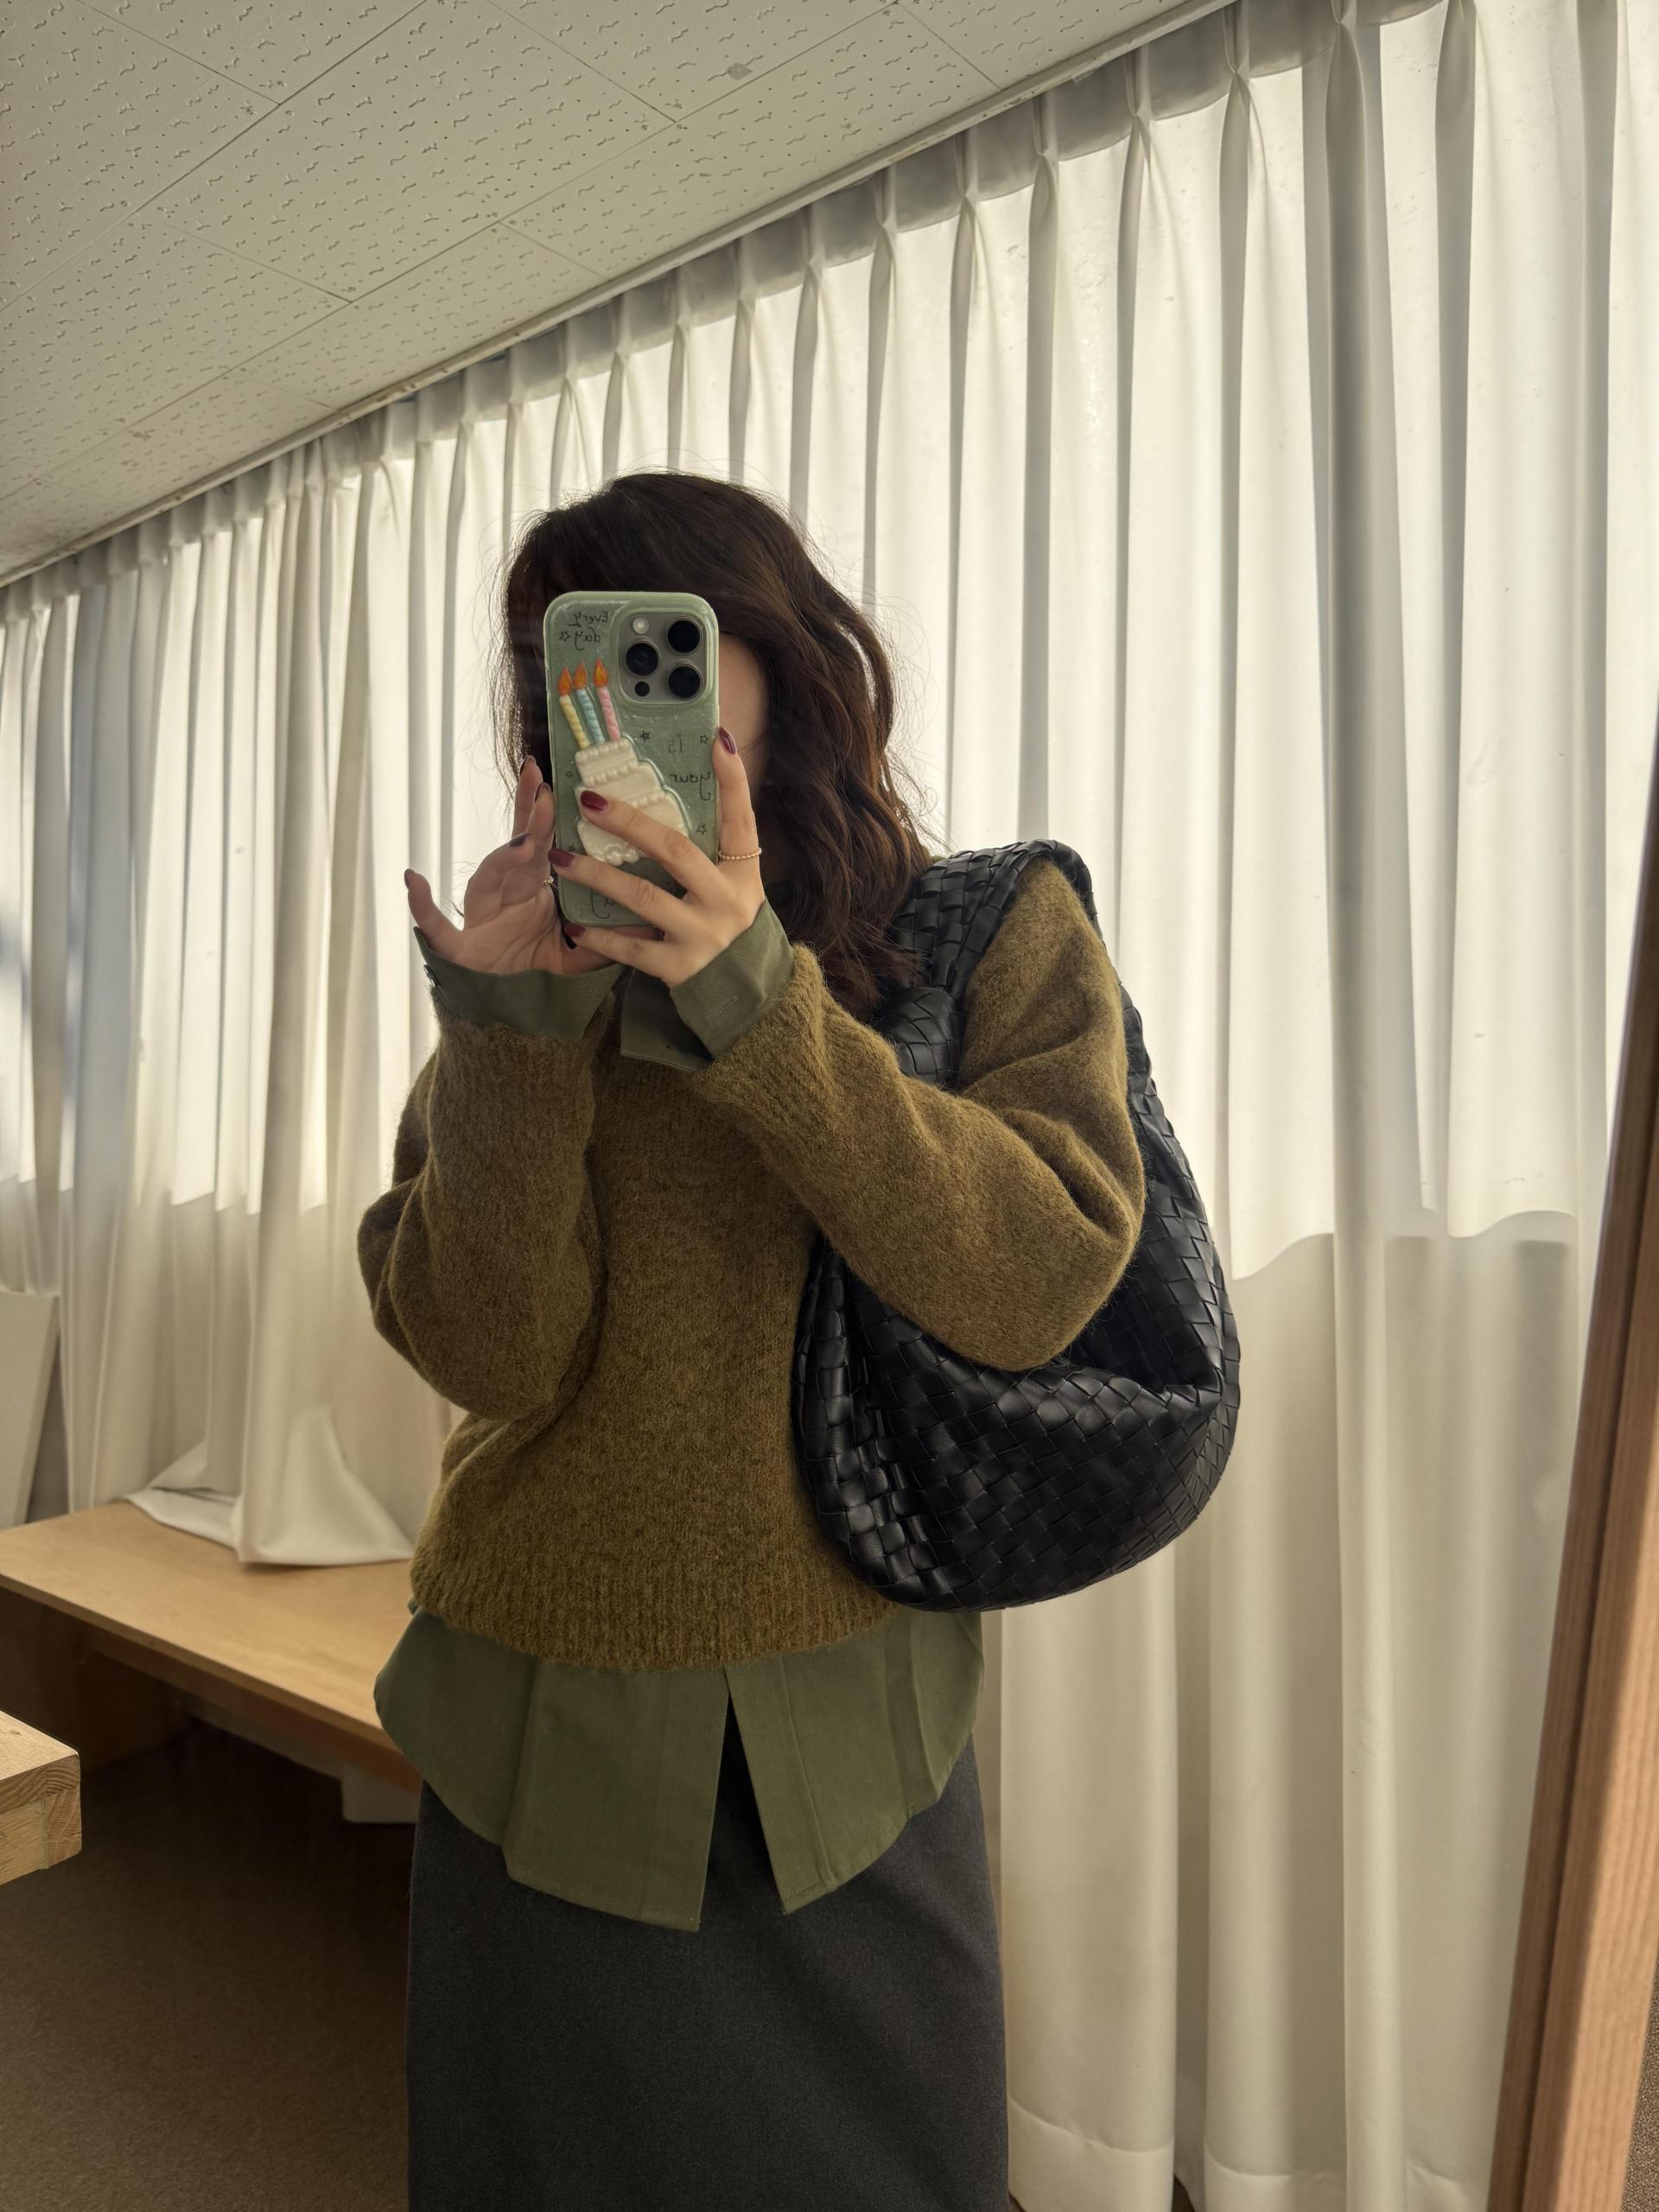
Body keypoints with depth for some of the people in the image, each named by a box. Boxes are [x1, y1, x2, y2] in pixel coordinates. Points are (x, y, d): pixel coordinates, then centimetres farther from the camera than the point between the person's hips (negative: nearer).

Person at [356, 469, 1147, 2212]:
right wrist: (508, 1032, -24)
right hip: (552, 1731, 1)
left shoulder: (1000, 930, -6)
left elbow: (1035, 1287, -21)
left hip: (857, 1739, 0)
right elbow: (495, 1361, -12)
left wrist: (759, 1000, -28)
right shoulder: (534, 969, -2)